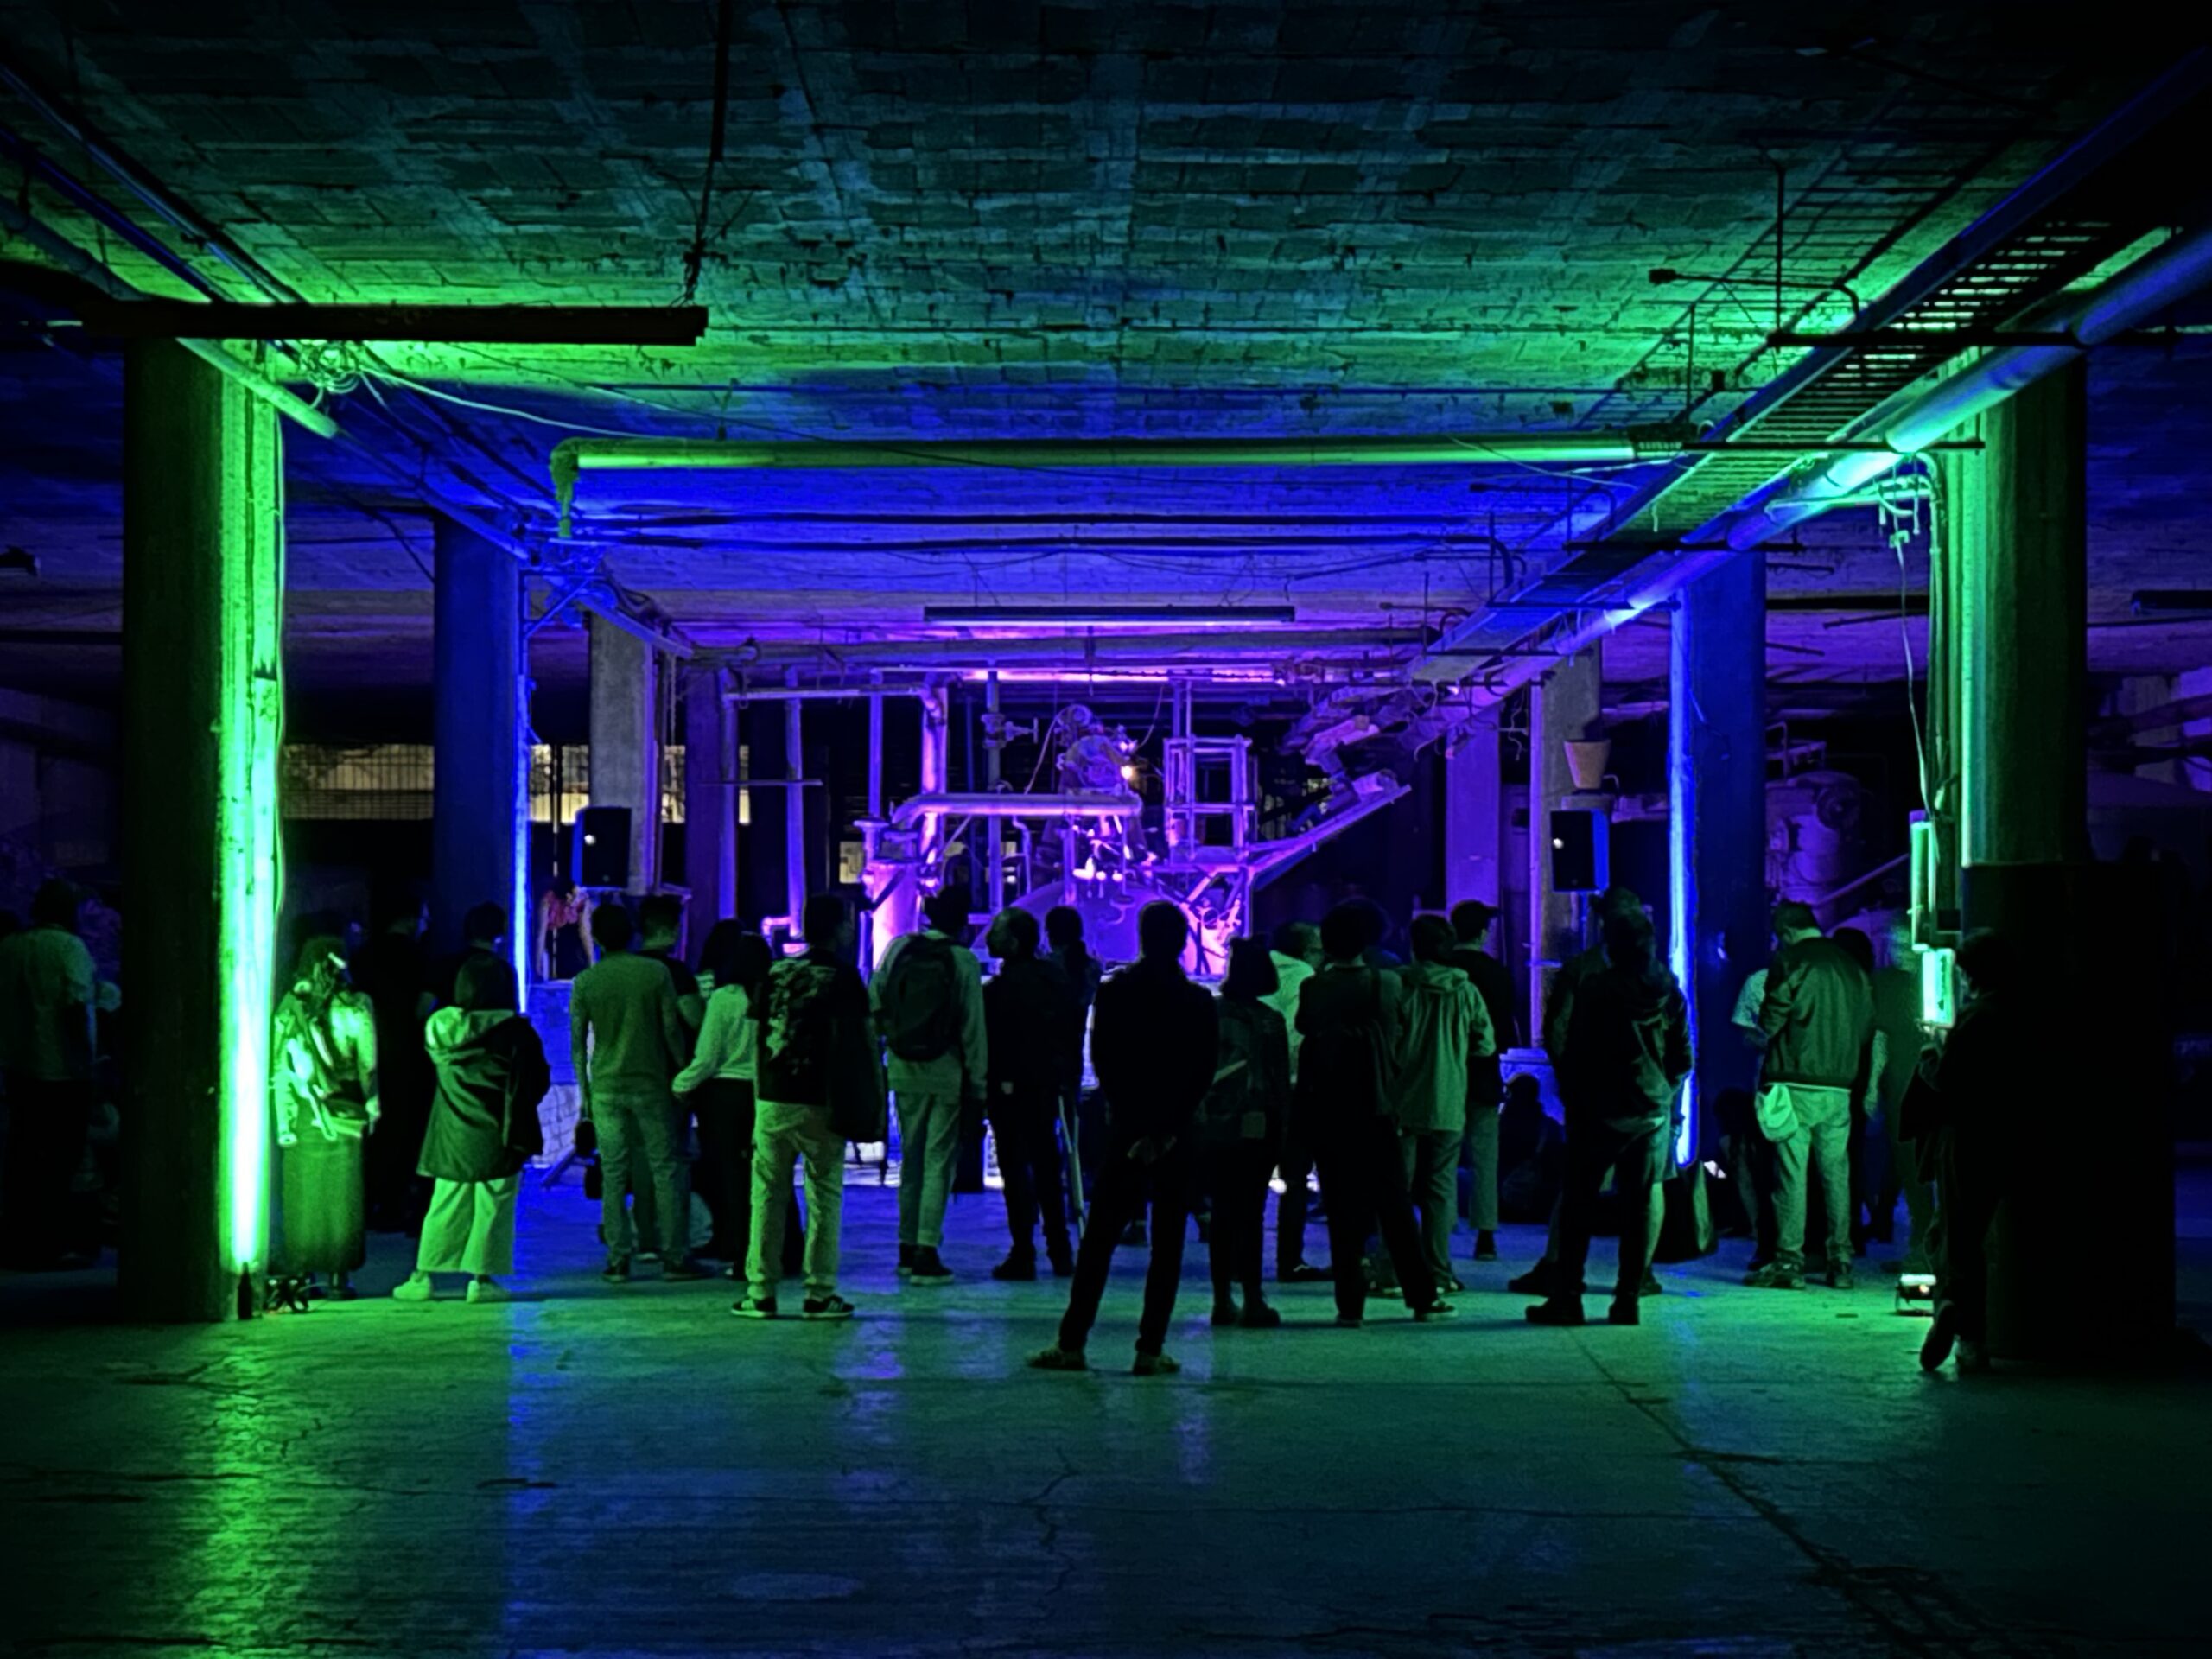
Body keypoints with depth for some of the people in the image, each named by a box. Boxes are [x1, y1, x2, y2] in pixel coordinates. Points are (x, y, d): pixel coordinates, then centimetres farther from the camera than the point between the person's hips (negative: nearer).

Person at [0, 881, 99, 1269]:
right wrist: (87, 1049, -12)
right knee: (60, 1159, -1)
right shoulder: (69, 947, -10)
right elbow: (77, 1003, -20)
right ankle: (51, 1247, -2)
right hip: (62, 1068, -7)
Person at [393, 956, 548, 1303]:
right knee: (493, 1207, 4)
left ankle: (423, 1277, 10)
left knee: (445, 1207, 11)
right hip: (498, 1140, -3)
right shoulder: (516, 1032, -11)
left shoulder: (440, 1028, -2)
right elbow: (539, 1082, -4)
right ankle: (482, 1279, 3)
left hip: (452, 1137, 3)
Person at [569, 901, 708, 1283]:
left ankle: (618, 1259, 1)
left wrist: (584, 1090, 8)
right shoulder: (655, 972, -3)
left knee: (613, 1173, 3)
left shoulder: (585, 981, 0)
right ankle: (674, 1256, 4)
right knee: (665, 1169, 4)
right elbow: (672, 1028, -2)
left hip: (606, 1087, 1)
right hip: (651, 1083, -1)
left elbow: (577, 1041, 1)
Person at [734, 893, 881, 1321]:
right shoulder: (845, 979, -3)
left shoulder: (776, 974, 8)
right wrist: (873, 1106, 1)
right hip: (822, 1105, -3)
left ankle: (760, 1293, 6)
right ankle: (820, 1293, 3)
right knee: (825, 1197, 3)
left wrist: (761, 1094, 15)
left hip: (773, 1100, 3)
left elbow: (758, 1040, 9)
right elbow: (864, 1046, -5)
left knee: (767, 1195, 6)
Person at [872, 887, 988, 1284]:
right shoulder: (964, 961, -9)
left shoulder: (898, 949, 0)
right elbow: (973, 1028, -8)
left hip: (904, 1072, 4)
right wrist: (978, 1084, -4)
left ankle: (908, 1248, 21)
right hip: (946, 1073, -4)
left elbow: (874, 1005, 1)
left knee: (911, 1158, 15)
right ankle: (926, 1254, -5)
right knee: (938, 1161, 0)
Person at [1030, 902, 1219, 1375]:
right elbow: (1203, 1075, -5)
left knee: (1098, 1239, 5)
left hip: (1125, 1129, 0)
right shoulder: (1199, 1003, -1)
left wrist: (1139, 1129, 1)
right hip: (1178, 1137, 0)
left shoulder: (1113, 992, -1)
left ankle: (1072, 1343, 3)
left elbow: (1101, 1061, -2)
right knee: (1167, 1243, 4)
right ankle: (1151, 1349, 1)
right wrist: (1165, 1131, -5)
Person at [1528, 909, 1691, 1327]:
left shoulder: (1593, 989, -8)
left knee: (1579, 1204, 3)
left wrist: (1572, 1100, 5)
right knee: (1640, 1206, 5)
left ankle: (1567, 1297, 1)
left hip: (1599, 1113, -3)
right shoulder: (1669, 992, 2)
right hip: (1653, 1112, 3)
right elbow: (1683, 1058, 5)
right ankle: (1628, 1300, 4)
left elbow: (1574, 1052, -6)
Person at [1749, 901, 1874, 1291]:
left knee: (1791, 1173, -4)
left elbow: (1770, 1021, -7)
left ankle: (1789, 1260, -5)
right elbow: (1867, 1028, 13)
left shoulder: (1789, 962, -6)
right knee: (1837, 1174, 9)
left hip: (1795, 1082, -5)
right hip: (1839, 1087, 5)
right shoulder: (1851, 966, 10)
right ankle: (1841, 1262, 11)